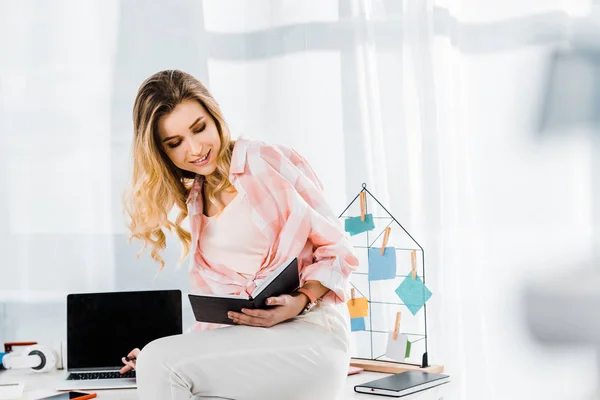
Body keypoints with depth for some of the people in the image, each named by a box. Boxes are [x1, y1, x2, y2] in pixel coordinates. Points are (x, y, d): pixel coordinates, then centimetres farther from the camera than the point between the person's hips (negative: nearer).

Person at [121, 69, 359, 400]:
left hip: (309, 334, -6)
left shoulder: (269, 163, -4)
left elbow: (336, 249, -3)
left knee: (161, 363, -23)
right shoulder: (194, 203, 17)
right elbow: (214, 298, 15)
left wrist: (300, 302, -18)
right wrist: (184, 348, 2)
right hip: (244, 338, 6)